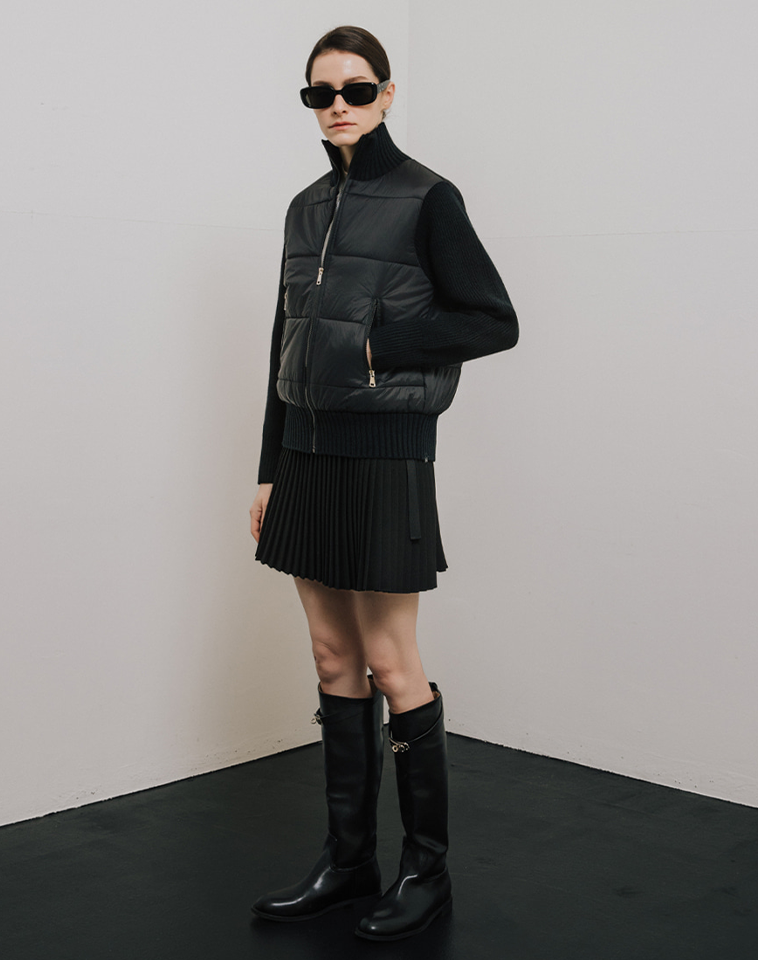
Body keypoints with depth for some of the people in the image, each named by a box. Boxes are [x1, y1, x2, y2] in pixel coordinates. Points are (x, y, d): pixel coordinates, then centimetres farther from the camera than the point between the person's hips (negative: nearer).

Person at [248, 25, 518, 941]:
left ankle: (427, 866, 15)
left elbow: (495, 322, -7)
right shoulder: (305, 208, 13)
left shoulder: (426, 198, -5)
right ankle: (347, 859, 22)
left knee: (389, 664, -1)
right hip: (308, 452, 6)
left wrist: (379, 343, -15)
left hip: (385, 455, -6)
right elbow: (286, 345, 14)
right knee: (334, 661, 10)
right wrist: (271, 470, 13)